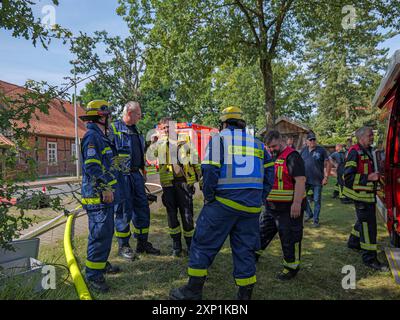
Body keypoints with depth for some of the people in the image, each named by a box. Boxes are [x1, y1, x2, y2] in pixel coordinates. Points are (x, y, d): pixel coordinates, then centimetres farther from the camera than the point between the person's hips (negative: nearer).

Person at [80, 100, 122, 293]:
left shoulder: (100, 137, 19)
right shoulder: (92, 136, -14)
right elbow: (92, 167, -23)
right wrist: (105, 188, -22)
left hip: (105, 196, 11)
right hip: (98, 197, -11)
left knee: (106, 232, 19)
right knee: (100, 234, -7)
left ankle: (102, 264, 34)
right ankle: (93, 276, 3)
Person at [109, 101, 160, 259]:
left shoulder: (135, 131, 17)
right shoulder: (114, 128, -7)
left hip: (136, 175, 7)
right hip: (122, 176, -7)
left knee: (142, 209, 11)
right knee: (124, 212, 1)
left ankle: (143, 243, 24)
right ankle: (123, 246, 16)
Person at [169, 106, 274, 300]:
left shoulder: (219, 139, -1)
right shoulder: (257, 144, 15)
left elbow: (210, 171, -14)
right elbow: (269, 173, 12)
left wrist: (208, 197, -4)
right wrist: (260, 200, 14)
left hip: (223, 204, -5)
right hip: (251, 207, 5)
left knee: (203, 244, 7)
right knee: (245, 250, 14)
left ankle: (194, 291, 16)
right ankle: (245, 294, 22)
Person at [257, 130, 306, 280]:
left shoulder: (292, 156, -16)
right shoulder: (271, 157, 13)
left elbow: (300, 180, -23)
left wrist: (297, 203, -26)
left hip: (288, 207, -9)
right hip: (271, 205, 9)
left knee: (289, 237, 4)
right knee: (263, 230, 21)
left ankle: (292, 267, 20)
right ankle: (254, 254, 40)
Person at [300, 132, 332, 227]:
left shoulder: (321, 150, -5)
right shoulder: (303, 150, 6)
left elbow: (328, 164, -4)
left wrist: (326, 177, -10)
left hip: (317, 180, -3)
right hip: (305, 179, 4)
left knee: (317, 200, 4)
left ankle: (316, 220, 16)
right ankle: (309, 214, 30)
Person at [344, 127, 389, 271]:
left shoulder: (368, 151, 14)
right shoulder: (355, 152, -16)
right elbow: (348, 175, -21)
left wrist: (376, 176, 13)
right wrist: (368, 178, -23)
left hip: (368, 194, 10)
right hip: (361, 194, -10)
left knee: (364, 220, 23)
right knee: (368, 224, -7)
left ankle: (353, 242, 42)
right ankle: (370, 258, 0)